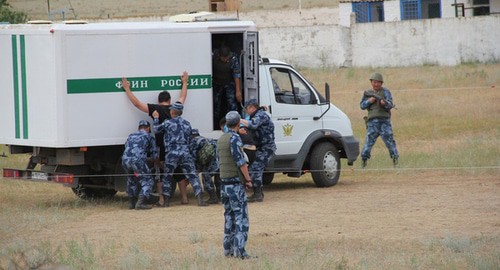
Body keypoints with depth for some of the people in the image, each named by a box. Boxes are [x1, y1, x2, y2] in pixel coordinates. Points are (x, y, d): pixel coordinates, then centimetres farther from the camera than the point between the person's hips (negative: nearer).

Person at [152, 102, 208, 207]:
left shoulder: (168, 123, -1)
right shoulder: (187, 124, 13)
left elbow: (156, 129, 13)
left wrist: (156, 118, 28)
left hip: (172, 154, -3)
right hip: (185, 153, 3)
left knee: (167, 177, 10)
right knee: (193, 176, 2)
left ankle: (166, 201, 10)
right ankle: (200, 199, -7)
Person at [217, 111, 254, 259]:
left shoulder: (221, 139, 13)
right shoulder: (235, 138, -14)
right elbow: (240, 161, -18)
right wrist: (248, 179, -11)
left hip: (224, 182, 8)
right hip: (236, 182, -8)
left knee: (229, 215, 13)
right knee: (241, 215, -8)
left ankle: (228, 249, 13)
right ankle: (239, 250, -14)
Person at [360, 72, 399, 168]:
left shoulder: (385, 92, 4)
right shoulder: (367, 93, 14)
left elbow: (390, 105, -5)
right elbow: (362, 105, 12)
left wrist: (385, 103, -28)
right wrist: (369, 101, -6)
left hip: (384, 121, -2)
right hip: (372, 121, 2)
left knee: (389, 140, -5)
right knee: (369, 141, 0)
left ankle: (395, 160, -1)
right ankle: (363, 160, 7)